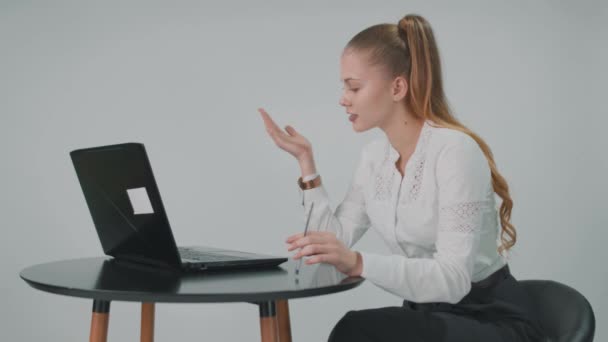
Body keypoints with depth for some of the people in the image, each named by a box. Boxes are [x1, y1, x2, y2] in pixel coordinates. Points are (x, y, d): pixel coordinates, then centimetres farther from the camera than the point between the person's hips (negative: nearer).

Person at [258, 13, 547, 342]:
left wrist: (359, 263, -42)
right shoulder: (374, 155, 4)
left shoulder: (454, 150, -21)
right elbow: (337, 241, -3)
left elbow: (453, 278, -29)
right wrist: (306, 161, -5)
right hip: (429, 315, 7)